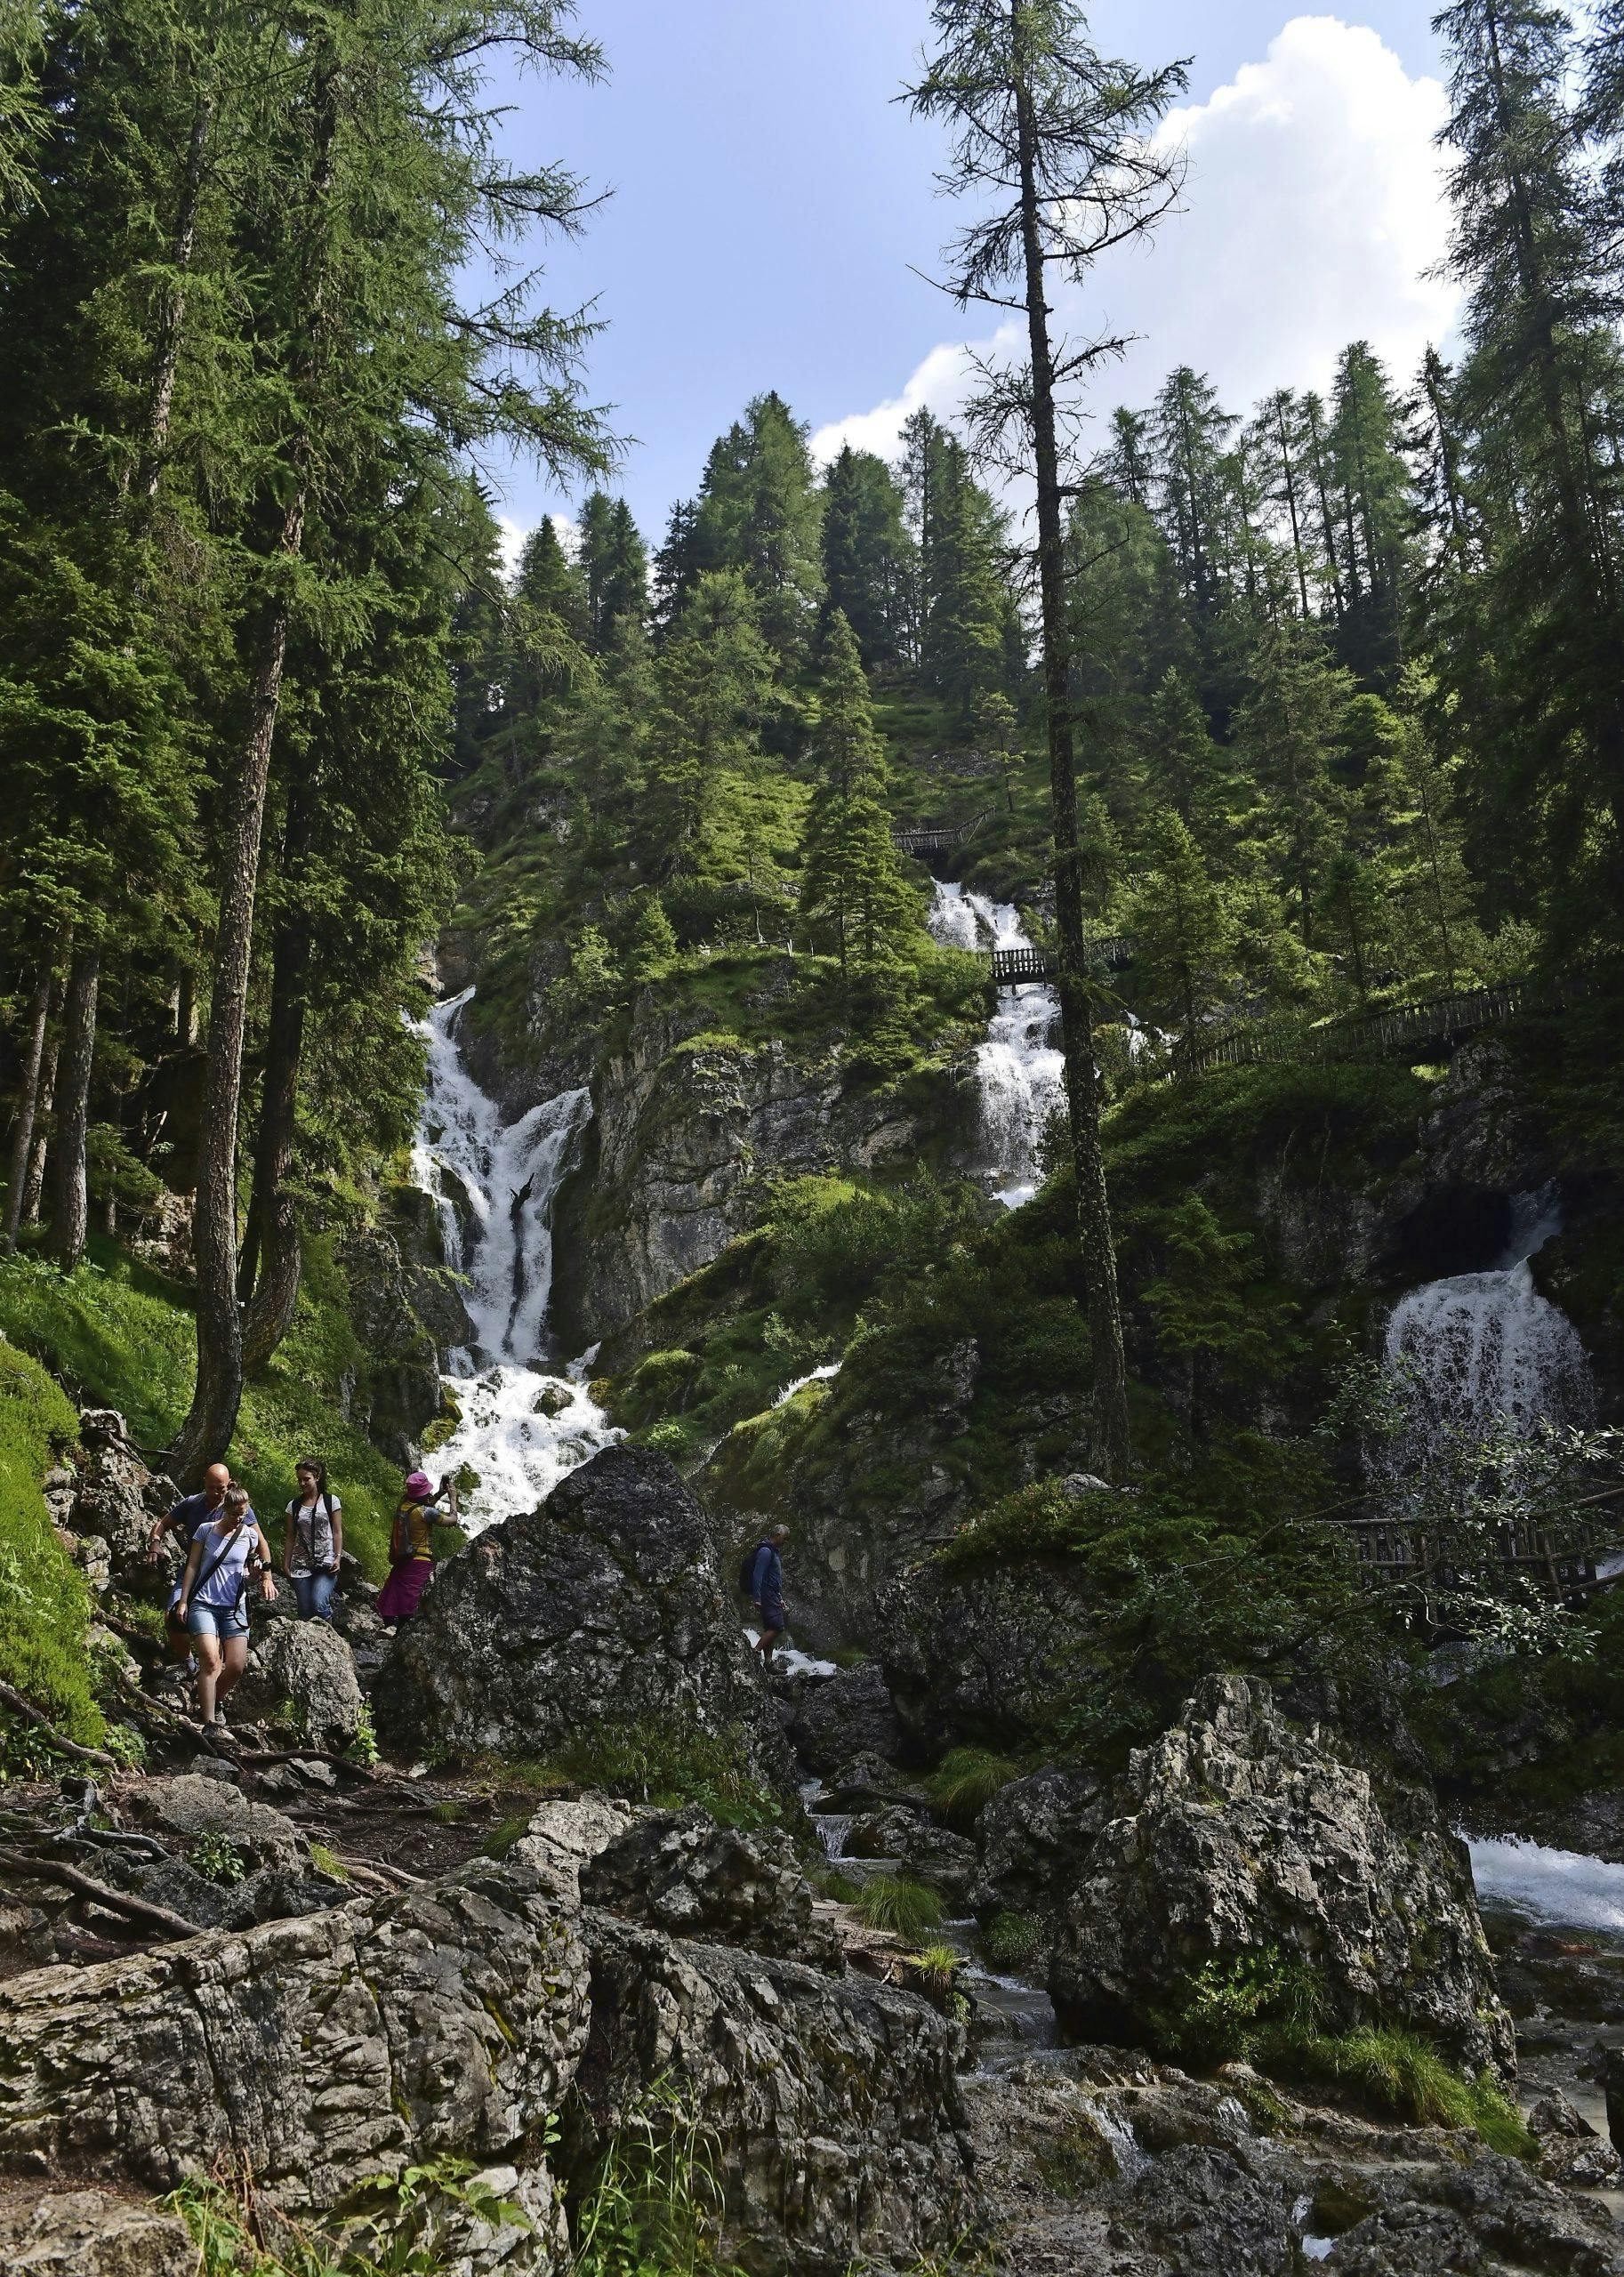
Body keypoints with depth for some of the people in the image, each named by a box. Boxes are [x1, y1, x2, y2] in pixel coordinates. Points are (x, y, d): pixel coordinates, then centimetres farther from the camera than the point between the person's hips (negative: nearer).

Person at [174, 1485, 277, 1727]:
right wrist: (183, 1601, 0)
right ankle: (210, 1724, -16)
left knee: (237, 1665, -6)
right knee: (211, 1661, -19)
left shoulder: (249, 1536, 4)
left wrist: (263, 1572, -2)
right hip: (204, 1605, -3)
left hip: (235, 1608, 3)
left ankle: (215, 1700, 24)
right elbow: (192, 1567, 4)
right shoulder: (206, 1530, -1)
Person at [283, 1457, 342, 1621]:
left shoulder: (331, 1501, 3)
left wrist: (338, 1557, -9)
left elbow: (337, 1532, 1)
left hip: (326, 1564, -3)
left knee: (319, 1605, -22)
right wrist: (286, 1564, 6)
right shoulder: (294, 1505, 11)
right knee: (305, 1612, 0)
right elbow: (291, 1537, 12)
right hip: (301, 1565, 3)